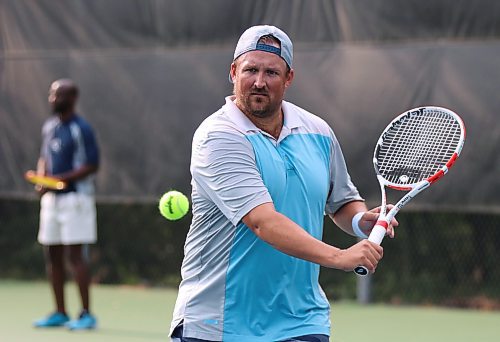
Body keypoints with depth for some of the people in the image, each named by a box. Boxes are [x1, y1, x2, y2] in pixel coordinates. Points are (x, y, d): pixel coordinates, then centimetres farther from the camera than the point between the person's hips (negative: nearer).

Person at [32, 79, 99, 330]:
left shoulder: (81, 129, -10)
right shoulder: (49, 127, 13)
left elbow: (92, 166, -13)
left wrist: (61, 179, -21)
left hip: (75, 198, -8)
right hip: (51, 197, 8)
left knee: (75, 255, -9)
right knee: (52, 256, 8)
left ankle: (86, 315, -6)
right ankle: (60, 313, 15)